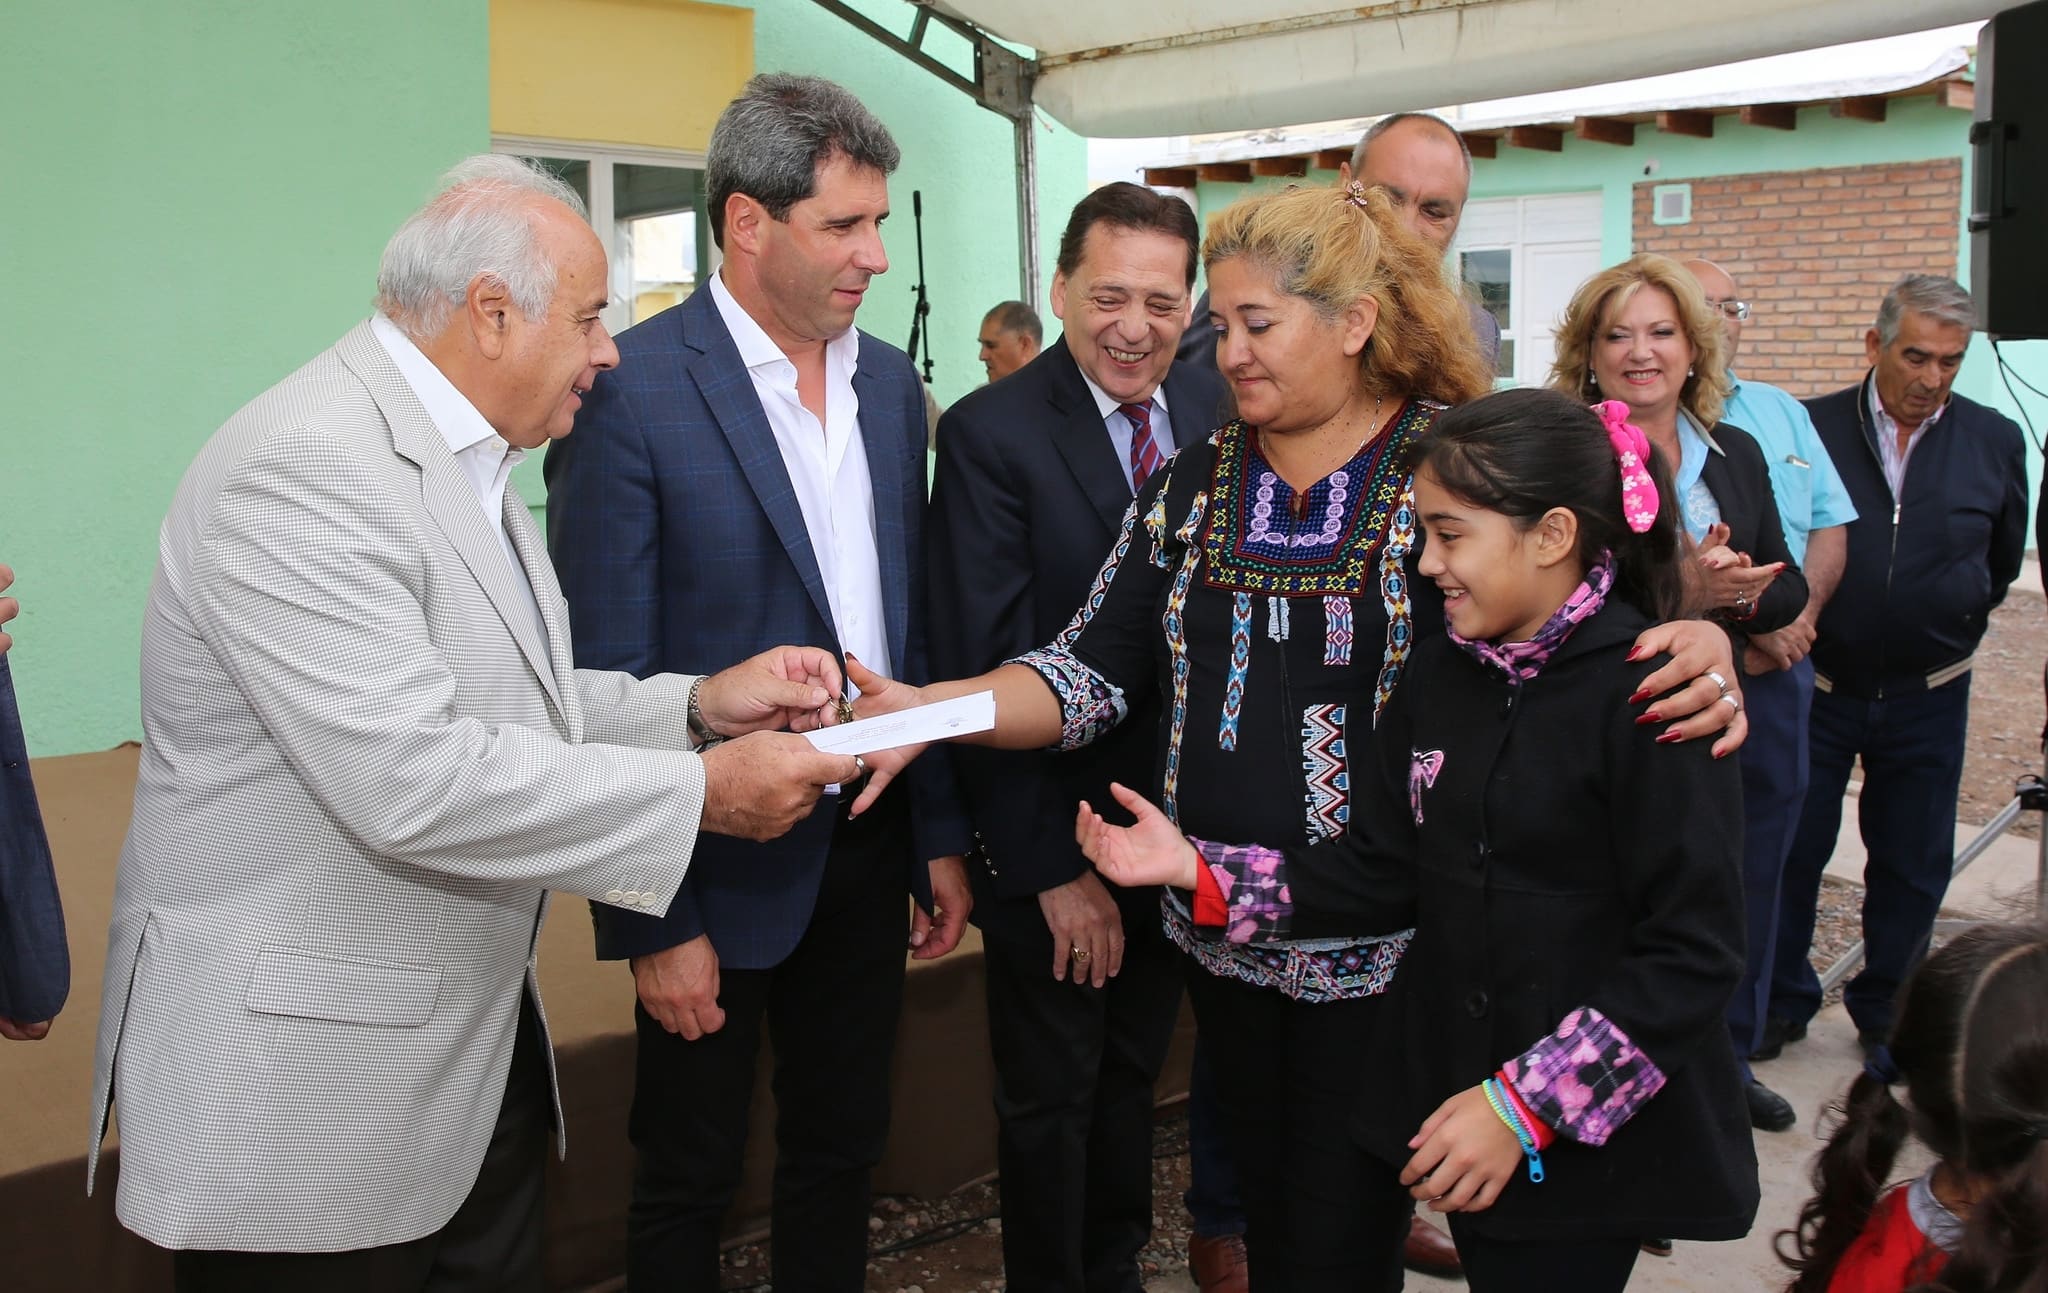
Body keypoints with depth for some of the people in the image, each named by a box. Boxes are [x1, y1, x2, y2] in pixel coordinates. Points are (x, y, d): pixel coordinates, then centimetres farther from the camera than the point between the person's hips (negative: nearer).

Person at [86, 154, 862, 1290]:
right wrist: (702, 793, -22)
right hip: (304, 1082, -9)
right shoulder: (306, 467, -22)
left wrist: (700, 703, 0)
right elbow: (410, 783, -29)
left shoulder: (459, 455, 11)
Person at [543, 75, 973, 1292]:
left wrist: (942, 837, 9)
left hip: (868, 851, 6)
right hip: (721, 867, -5)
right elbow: (608, 681, -14)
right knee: (690, 1183, 13)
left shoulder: (891, 382, 5)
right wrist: (656, 922, -14)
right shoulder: (630, 390, -15)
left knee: (843, 1154, 20)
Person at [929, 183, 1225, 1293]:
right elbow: (985, 666, -18)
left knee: (1131, 1076, 22)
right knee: (1051, 1098, 12)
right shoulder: (990, 431, -16)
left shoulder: (1217, 408, -1)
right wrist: (1053, 864, -17)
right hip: (1050, 835, -5)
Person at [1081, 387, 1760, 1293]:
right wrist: (1196, 868, -6)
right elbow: (1383, 876, 4)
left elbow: (1694, 951, -19)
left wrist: (1527, 1106, -21)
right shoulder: (1440, 672, 2)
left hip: (1596, 1133, -5)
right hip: (1460, 1107, 6)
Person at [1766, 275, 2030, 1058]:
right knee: (1791, 851, 6)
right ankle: (1781, 1001, 23)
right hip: (1814, 689, -2)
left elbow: (2002, 562, 15)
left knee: (1913, 867, 11)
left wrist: (1949, 626, 13)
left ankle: (1888, 1010, 29)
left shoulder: (1995, 443, -1)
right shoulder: (1813, 428, -9)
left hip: (1927, 699, 2)